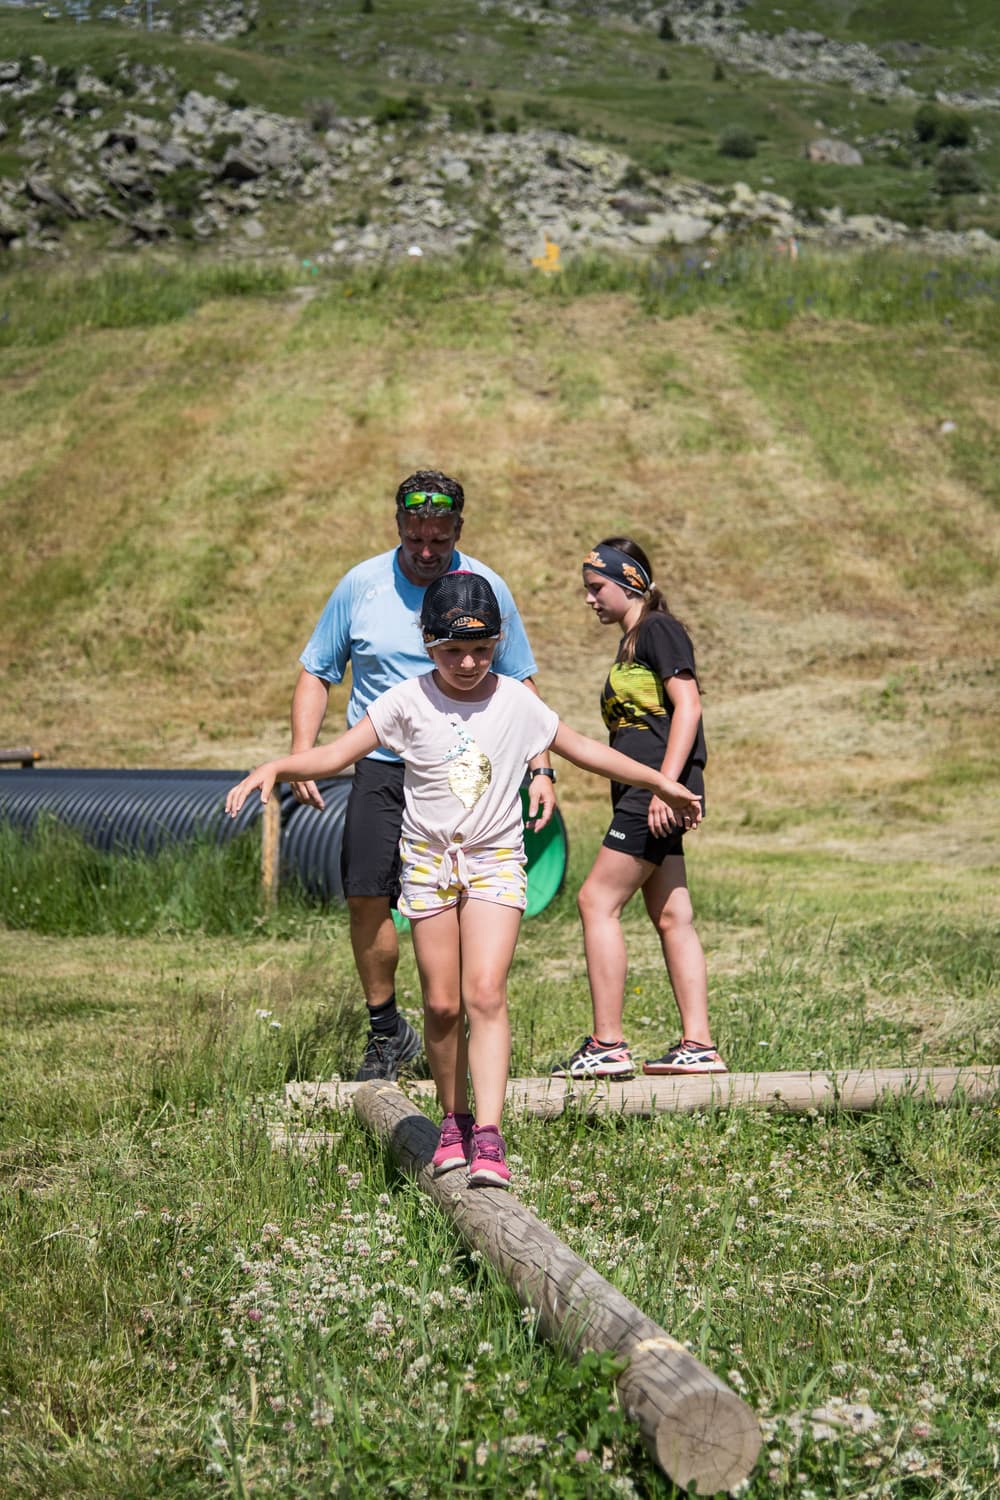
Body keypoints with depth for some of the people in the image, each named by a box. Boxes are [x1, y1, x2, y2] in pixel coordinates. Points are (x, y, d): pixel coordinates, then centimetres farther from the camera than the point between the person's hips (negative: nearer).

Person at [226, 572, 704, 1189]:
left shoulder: (518, 703, -1)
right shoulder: (408, 702, -5)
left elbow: (584, 749, 12)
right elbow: (338, 754, -7)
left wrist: (661, 782, 17)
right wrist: (276, 767, -25)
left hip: (495, 860, -1)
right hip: (430, 859, 1)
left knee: (485, 994, -16)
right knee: (442, 1004, 2)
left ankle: (489, 1137, -20)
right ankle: (455, 1120, 23)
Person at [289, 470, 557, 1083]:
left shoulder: (486, 588, 3)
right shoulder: (361, 585, 2)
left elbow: (520, 684, 13)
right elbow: (317, 675, 10)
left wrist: (541, 768, 5)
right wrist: (301, 756, -3)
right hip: (382, 767, 1)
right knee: (366, 897, -8)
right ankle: (387, 1033, 10)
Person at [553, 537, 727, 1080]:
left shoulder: (659, 630, -6)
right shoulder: (632, 643, 22)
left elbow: (687, 706, -15)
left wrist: (665, 785, -21)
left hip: (660, 792, -10)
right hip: (643, 796, 10)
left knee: (597, 901, -10)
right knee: (671, 918, 6)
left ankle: (607, 1044, -10)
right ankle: (698, 1044, 6)